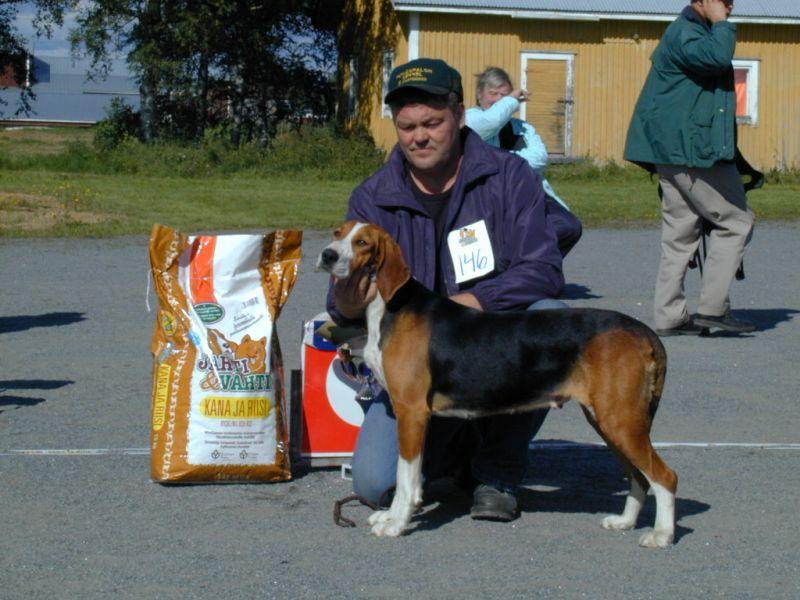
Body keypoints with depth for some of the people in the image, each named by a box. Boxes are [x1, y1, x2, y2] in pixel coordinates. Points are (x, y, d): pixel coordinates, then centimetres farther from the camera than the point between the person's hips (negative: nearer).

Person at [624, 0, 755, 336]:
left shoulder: (696, 32, 22)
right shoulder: (682, 33, -11)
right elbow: (717, 57, -29)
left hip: (676, 155, 11)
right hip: (692, 153, -11)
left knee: (680, 233, 9)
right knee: (736, 222, -6)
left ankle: (669, 317, 9)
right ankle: (713, 307, -7)